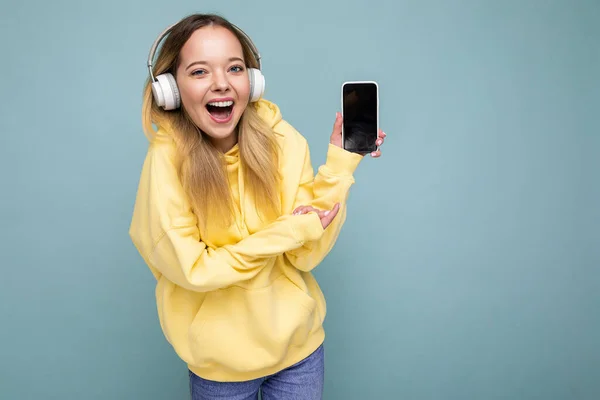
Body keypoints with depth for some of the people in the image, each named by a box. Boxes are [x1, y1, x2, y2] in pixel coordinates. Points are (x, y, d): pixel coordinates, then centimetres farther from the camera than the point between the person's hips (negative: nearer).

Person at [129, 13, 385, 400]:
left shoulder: (283, 140, -14)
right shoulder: (166, 161, -19)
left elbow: (307, 255, -14)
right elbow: (191, 269, -16)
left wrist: (340, 163, -22)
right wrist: (286, 233, -22)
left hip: (299, 341, 2)